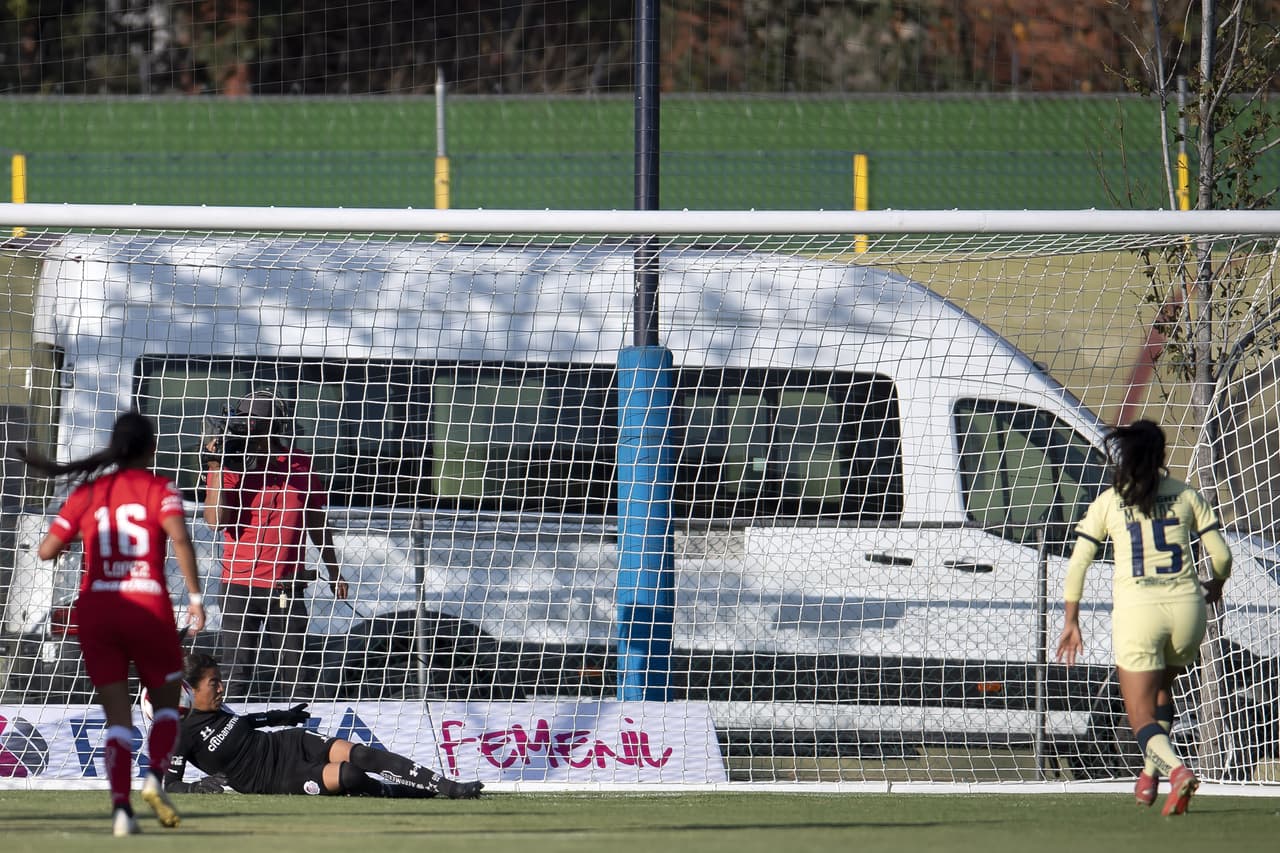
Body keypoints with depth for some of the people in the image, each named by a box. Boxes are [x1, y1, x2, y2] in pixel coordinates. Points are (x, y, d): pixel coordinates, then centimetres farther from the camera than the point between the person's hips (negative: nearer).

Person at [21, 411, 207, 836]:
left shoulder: (86, 493, 9)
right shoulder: (159, 489, 1)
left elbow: (47, 550, 4)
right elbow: (179, 537, -17)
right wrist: (195, 597, -15)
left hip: (95, 609, 2)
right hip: (148, 607, -2)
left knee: (118, 717, 5)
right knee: (165, 704, 16)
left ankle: (120, 806, -12)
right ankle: (155, 777, -9)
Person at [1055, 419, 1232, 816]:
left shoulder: (1108, 502, 6)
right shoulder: (1187, 496, 8)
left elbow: (1077, 564, 4)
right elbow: (1222, 555, 7)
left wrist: (1071, 623, 13)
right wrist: (1215, 585, 29)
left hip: (1136, 606, -2)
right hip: (1185, 604, 2)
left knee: (1142, 718, -1)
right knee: (1161, 688, 30)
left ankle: (1175, 768, -28)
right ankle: (1151, 773, 20)